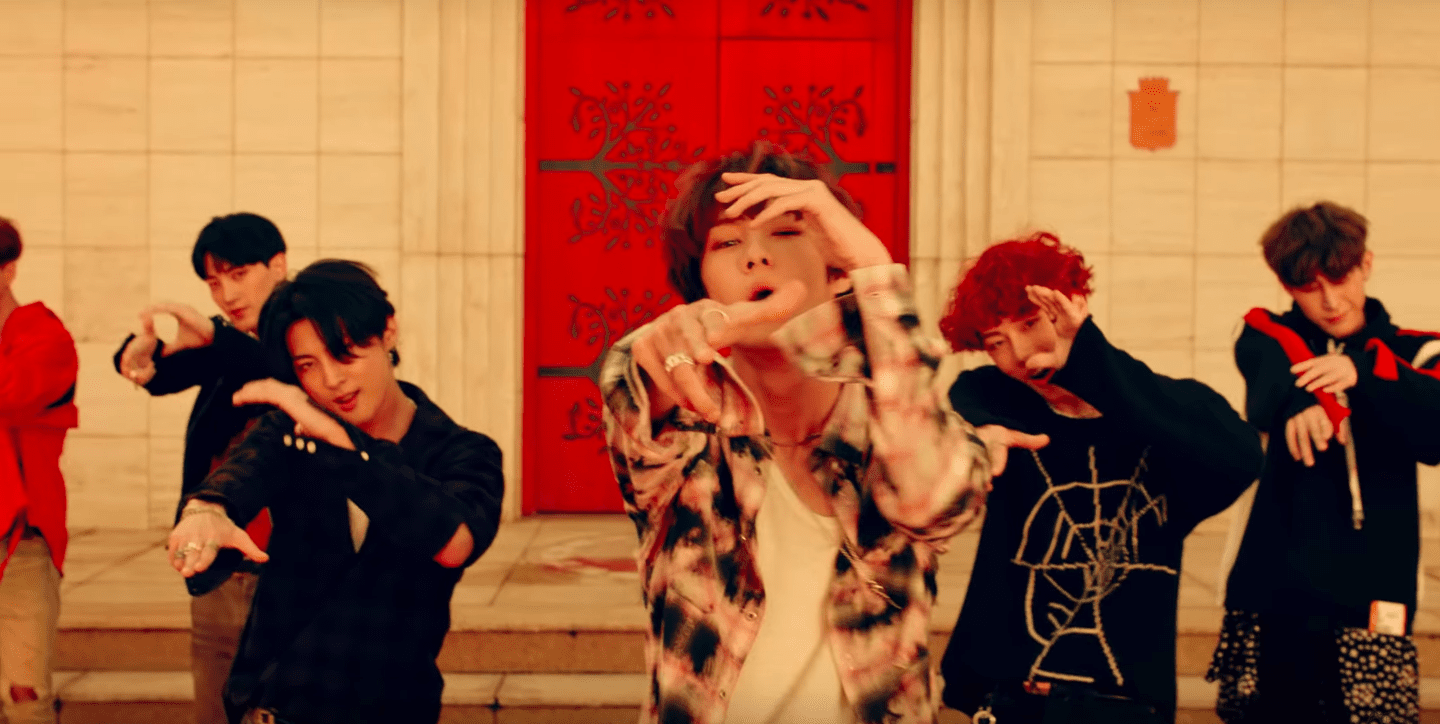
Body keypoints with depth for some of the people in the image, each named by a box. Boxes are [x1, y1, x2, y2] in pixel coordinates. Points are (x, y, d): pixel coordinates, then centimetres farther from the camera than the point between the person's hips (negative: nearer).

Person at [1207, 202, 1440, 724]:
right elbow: (1271, 377, -17)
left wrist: (1363, 374, -26)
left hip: (1369, 603, 0)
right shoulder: (1268, 336, 9)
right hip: (1272, 598, 0)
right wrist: (1300, 399, -40)